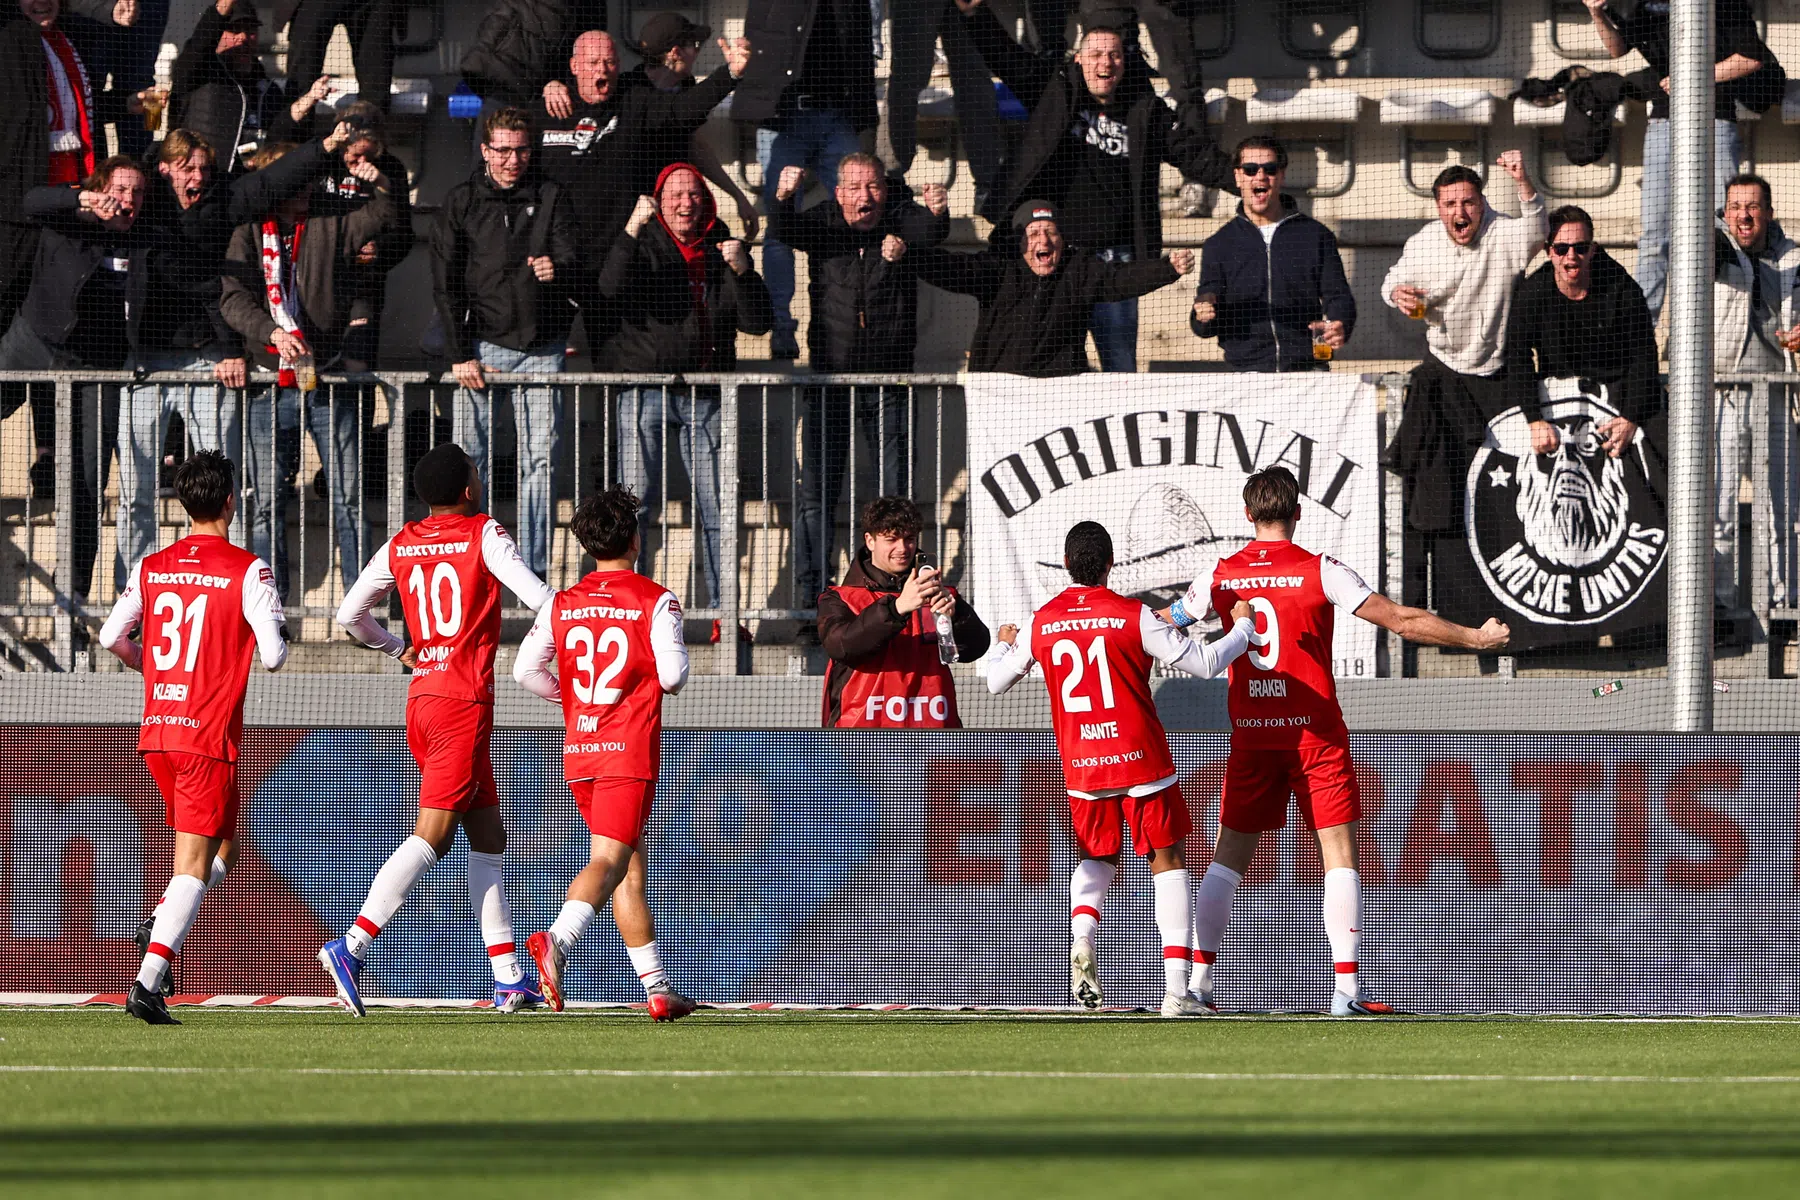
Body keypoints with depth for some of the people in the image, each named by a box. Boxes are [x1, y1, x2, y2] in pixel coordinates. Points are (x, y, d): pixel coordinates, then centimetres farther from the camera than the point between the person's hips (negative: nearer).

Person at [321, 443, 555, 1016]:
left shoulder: (399, 547, 10)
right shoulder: (483, 534, -7)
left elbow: (350, 616, 14)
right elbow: (539, 597, -12)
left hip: (421, 695, 7)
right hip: (464, 700, -7)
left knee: (488, 836, 12)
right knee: (431, 836, -11)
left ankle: (508, 977, 10)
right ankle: (352, 947, -22)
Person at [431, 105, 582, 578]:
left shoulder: (552, 199, 8)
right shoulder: (461, 203, 6)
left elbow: (576, 270, 2)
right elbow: (446, 285, 5)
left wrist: (557, 270, -24)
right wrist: (460, 354, -3)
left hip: (540, 347, 0)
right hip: (482, 342, 0)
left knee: (540, 459, -2)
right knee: (469, 455, -5)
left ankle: (534, 569, 2)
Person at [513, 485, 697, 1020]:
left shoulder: (561, 604, 7)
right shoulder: (656, 601, -6)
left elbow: (525, 670, 3)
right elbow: (673, 674, -11)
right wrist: (661, 679, 13)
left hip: (579, 752, 5)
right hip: (631, 749, -5)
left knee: (631, 867, 13)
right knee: (608, 861, -13)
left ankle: (657, 988, 15)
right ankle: (556, 940, -39)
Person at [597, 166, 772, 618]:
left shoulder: (723, 249, 11)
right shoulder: (644, 244, 3)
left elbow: (756, 323, 5)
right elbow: (612, 287, -17)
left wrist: (742, 271, -11)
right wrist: (632, 229, -27)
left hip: (705, 394, 2)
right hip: (645, 389, -2)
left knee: (717, 509, 0)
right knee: (636, 500, -8)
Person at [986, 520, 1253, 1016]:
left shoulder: (1041, 624, 1)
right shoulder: (1132, 616, -9)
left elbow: (997, 681, 16)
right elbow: (1203, 663, -7)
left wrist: (1005, 644, 38)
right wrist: (1242, 628, 12)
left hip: (1081, 766, 3)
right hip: (1141, 759, -3)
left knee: (1098, 860, 23)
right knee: (1167, 863, 5)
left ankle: (1080, 940, -9)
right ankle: (1177, 990, -4)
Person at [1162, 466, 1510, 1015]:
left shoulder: (1222, 576, 3)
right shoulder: (1319, 571, -7)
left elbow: (1167, 622, 19)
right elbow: (1400, 619, -8)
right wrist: (1473, 637, 1)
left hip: (1251, 736, 3)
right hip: (1315, 733, -3)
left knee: (1227, 860, 10)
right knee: (1340, 856, 0)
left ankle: (1198, 980, 5)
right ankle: (1346, 987, -9)